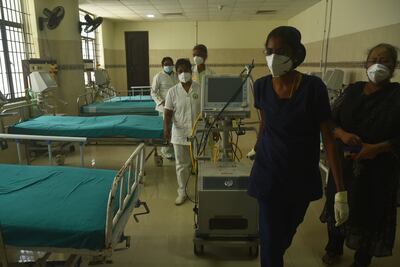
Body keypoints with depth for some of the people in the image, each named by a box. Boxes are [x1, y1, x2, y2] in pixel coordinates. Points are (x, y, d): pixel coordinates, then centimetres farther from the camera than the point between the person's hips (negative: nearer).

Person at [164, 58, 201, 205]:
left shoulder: (200, 89, -3)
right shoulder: (172, 91, -2)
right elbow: (168, 112, -4)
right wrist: (166, 127, -20)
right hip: (179, 134, 0)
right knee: (181, 165, 11)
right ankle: (182, 192, 26)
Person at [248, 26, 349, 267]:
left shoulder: (313, 87, -17)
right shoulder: (262, 86, -8)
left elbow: (329, 137, -14)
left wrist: (341, 190, -16)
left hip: (303, 176, 0)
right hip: (270, 174, 1)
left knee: (288, 232, 23)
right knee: (270, 240, 1)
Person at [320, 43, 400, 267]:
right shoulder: (353, 90, 4)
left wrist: (376, 148, -23)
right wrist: (342, 134, -16)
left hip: (378, 169, -3)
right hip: (344, 162, 3)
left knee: (369, 213, 8)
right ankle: (334, 248, 39)